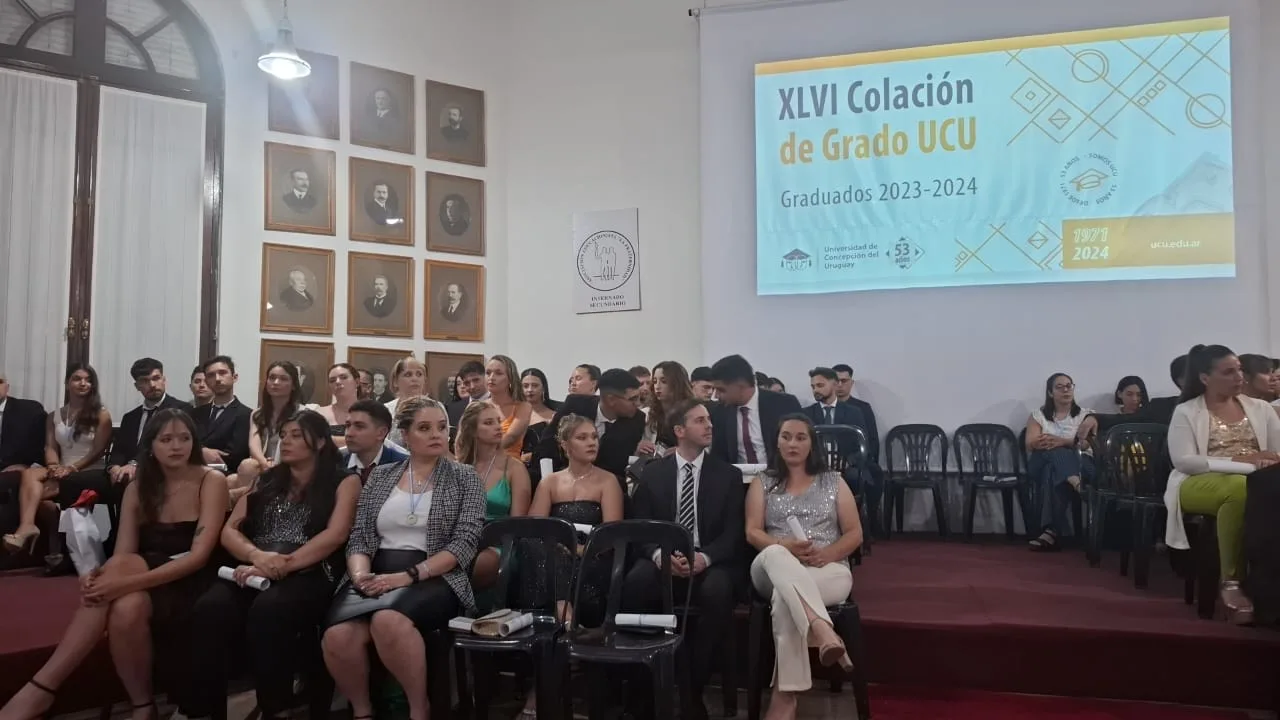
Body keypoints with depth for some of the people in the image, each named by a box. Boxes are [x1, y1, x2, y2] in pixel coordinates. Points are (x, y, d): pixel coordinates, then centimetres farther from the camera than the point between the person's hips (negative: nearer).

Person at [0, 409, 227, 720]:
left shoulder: (211, 481, -7)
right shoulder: (137, 488, 8)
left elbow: (199, 554, -18)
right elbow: (123, 557, -2)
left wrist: (127, 582, -30)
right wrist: (100, 577, -28)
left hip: (191, 584, -4)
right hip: (147, 580, 4)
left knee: (122, 586, -34)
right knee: (125, 607, -34)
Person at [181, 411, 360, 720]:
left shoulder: (344, 481, 8)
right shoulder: (267, 480, 22)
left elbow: (335, 535, -7)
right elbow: (230, 530, 14)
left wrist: (280, 566, -16)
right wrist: (258, 556, -9)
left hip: (309, 575, -4)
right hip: (256, 572, 4)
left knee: (268, 610, -36)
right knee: (210, 608, -28)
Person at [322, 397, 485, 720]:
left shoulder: (463, 477, 6)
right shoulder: (380, 475, 16)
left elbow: (464, 543, -5)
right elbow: (359, 537, 12)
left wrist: (408, 575, -16)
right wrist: (361, 574, -11)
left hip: (434, 579, -3)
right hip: (377, 576, 3)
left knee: (388, 621, -37)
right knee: (338, 637, -29)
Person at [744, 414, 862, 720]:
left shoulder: (834, 482, 17)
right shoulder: (762, 483, 17)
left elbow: (855, 534, 9)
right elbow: (753, 533, 4)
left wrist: (825, 554, -13)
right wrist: (786, 547, -18)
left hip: (829, 571, 0)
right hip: (776, 569, 0)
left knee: (784, 597, -38)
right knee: (776, 555, -41)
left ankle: (785, 695, -36)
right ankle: (824, 632, -56)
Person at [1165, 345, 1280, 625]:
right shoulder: (1186, 412, 4)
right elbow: (1183, 461, -9)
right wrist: (1240, 461, -17)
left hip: (1257, 483, 4)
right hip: (1201, 483, -3)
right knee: (1241, 489, -41)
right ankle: (1231, 582, -29)